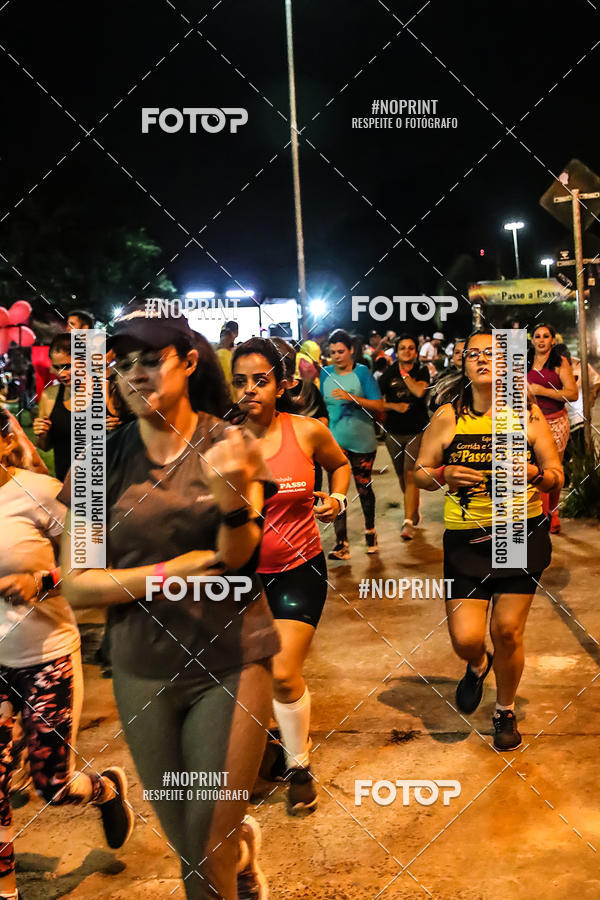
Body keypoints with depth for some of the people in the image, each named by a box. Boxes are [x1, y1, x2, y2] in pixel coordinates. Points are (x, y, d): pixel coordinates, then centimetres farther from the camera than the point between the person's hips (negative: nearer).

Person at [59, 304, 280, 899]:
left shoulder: (230, 447, -7)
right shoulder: (103, 461, -5)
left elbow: (235, 560, -15)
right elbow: (76, 586, -7)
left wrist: (234, 499, -35)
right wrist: (167, 573, -18)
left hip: (230, 664, -2)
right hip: (142, 672, 2)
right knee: (186, 845, 20)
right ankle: (243, 846, 53)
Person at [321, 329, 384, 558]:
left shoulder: (362, 373, -6)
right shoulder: (325, 374, 3)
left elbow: (379, 407, -13)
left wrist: (352, 398, -25)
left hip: (362, 440, -2)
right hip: (336, 441, 2)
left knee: (364, 488, 11)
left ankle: (370, 531, 35)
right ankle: (341, 543, -4)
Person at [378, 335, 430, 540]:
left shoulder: (422, 371, 0)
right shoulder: (388, 373, 1)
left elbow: (419, 391, -20)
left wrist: (404, 373, -9)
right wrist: (395, 406, -14)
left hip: (417, 432, -3)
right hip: (394, 432, 3)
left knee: (411, 475, -13)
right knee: (401, 476, 14)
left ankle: (408, 523, -12)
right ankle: (414, 508, 41)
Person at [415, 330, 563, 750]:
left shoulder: (527, 413, 0)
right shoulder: (448, 416, -2)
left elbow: (557, 476, 3)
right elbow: (419, 472, 3)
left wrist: (534, 472, -19)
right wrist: (445, 474, -17)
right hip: (466, 538, 0)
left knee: (507, 631, 4)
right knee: (465, 638, -6)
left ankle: (506, 711, 33)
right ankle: (478, 666, 35)